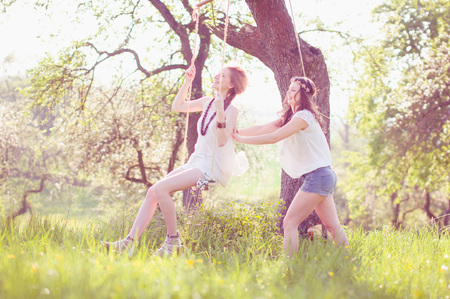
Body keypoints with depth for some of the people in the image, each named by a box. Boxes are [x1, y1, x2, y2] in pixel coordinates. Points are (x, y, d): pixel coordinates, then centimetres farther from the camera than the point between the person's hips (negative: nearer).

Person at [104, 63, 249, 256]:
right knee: (153, 192, -7)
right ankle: (129, 242, -10)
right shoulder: (207, 102, 13)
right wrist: (187, 82, 14)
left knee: (161, 188, -24)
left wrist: (220, 114, -31)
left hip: (213, 168, -8)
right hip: (197, 162, 8)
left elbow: (222, 141, -20)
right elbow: (177, 106, 22)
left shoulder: (231, 110, -9)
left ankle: (173, 241, -11)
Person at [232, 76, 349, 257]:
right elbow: (263, 129, 11)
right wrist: (236, 132, 3)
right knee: (332, 226, 13)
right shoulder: (290, 117, 16)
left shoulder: (304, 116, -14)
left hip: (317, 176, -10)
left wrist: (241, 139, -18)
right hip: (324, 177, 10)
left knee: (289, 223, -12)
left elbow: (274, 137, -21)